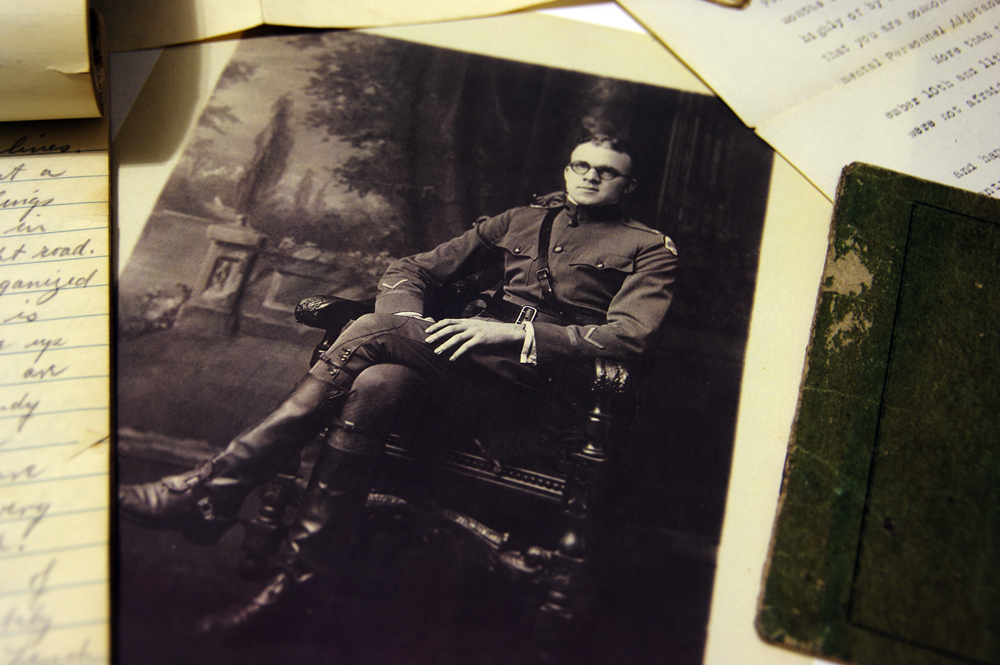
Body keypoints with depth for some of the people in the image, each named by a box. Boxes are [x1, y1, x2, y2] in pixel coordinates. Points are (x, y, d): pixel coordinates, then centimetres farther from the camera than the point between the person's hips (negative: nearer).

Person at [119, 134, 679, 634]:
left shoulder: (650, 249, 13)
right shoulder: (522, 220, 27)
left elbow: (629, 337, -7)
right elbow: (411, 270, 23)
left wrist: (513, 332, -17)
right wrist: (409, 330, -1)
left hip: (538, 375, -4)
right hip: (469, 365, 5)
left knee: (370, 333, -26)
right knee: (375, 386, -31)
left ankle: (209, 491, -23)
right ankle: (296, 574, -31)